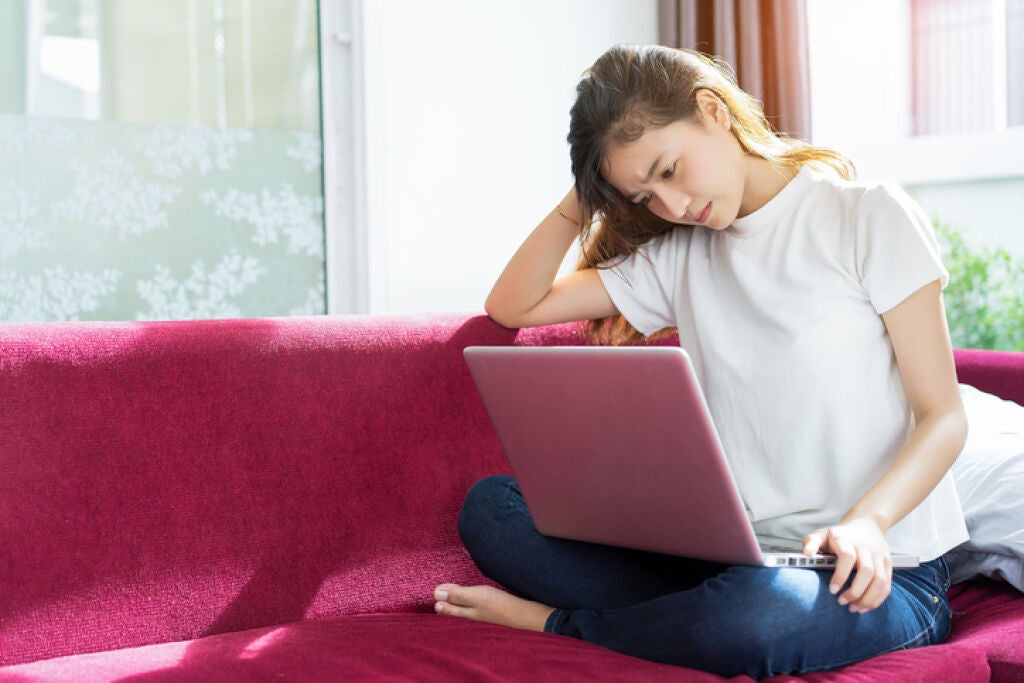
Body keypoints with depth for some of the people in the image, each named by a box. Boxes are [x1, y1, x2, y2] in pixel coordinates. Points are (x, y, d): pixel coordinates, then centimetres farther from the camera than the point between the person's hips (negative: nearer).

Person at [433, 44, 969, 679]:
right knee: (491, 504, -8)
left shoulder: (870, 216, -3)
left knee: (752, 616, -40)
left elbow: (945, 418, -6)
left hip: (883, 570, -4)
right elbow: (514, 305, 16)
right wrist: (582, 200, 5)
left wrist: (866, 522, -24)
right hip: (733, 555, 5)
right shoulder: (678, 257, 13)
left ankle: (556, 624, -12)